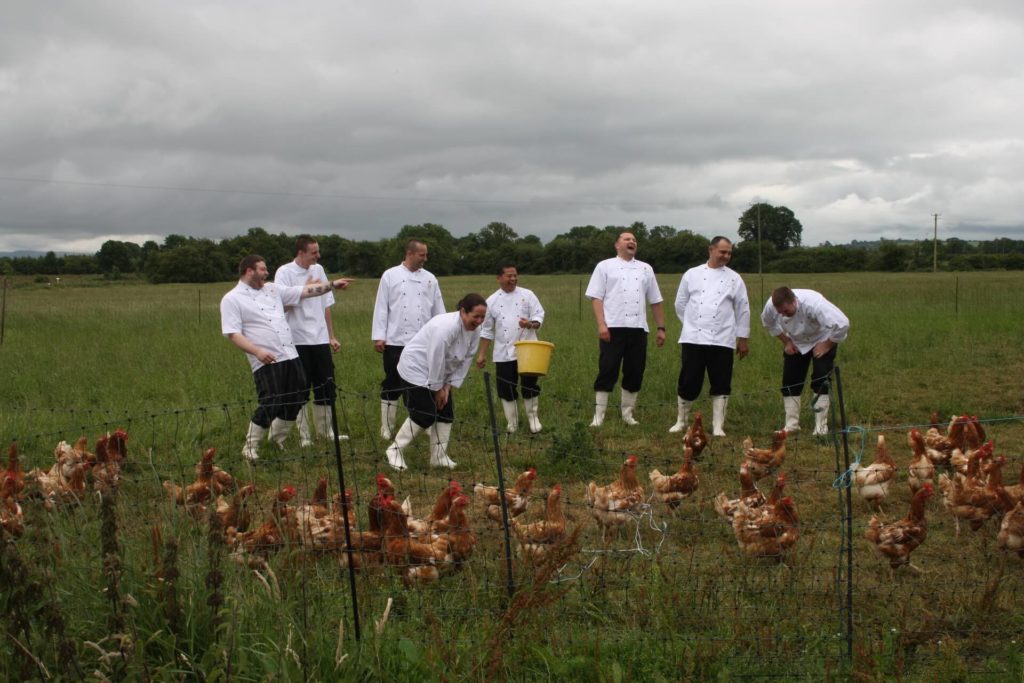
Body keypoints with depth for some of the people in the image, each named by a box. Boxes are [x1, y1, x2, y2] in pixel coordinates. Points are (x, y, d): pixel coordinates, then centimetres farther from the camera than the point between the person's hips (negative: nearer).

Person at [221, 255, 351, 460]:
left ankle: (277, 438, 31)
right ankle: (250, 447, 7)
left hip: (290, 356, 7)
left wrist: (332, 284, 14)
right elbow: (233, 333, -12)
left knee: (295, 400, 11)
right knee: (270, 405, -11)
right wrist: (257, 351, -23)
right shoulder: (232, 299, -4)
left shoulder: (272, 289, 15)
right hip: (266, 361, -7)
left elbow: (305, 291, 18)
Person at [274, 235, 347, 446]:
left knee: (325, 387, 9)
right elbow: (283, 305, -16)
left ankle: (325, 430, 21)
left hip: (320, 339, 5)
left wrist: (332, 336, 13)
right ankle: (303, 435, 12)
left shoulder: (318, 270, 9)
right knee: (300, 390, 3)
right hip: (298, 340, -5)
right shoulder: (285, 272, -8)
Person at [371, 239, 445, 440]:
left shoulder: (429, 278, 8)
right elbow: (381, 307, -2)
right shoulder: (390, 276, 0)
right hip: (396, 341, -3)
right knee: (392, 386, 3)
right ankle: (387, 429, 11)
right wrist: (378, 337, -7)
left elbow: (438, 310, 10)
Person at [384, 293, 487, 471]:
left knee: (446, 413, 4)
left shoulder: (474, 330, -7)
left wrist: (448, 386, -5)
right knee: (424, 415, -11)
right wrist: (437, 389, -18)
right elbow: (436, 360, -29)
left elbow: (465, 361, 0)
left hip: (439, 372, 9)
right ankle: (395, 450, 4)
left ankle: (439, 456, 14)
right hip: (417, 368, -9)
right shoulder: (445, 327, -33)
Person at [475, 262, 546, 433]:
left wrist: (531, 324, -26)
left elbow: (539, 316, -3)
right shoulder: (492, 301, 4)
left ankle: (532, 416, 22)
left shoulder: (527, 295, 0)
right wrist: (482, 354, 6)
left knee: (529, 385, 1)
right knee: (506, 390, 3)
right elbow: (487, 330, 9)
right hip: (503, 353, 1)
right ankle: (512, 423, 17)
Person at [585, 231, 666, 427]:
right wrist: (601, 324, -15)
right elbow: (596, 297, -3)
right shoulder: (605, 266, 5)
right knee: (607, 372, -4)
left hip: (638, 328, 4)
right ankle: (598, 416, 1)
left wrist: (661, 328, 12)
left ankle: (628, 414, 18)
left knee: (635, 373, 6)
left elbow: (655, 301, 18)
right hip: (613, 327, -4)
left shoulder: (645, 269, 17)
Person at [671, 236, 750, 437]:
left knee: (721, 385, 1)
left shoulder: (734, 278, 5)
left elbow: (743, 310, 8)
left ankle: (718, 426, 10)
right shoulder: (692, 274, 5)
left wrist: (743, 339, 7)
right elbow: (680, 304, 12)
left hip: (722, 340, 1)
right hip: (693, 338, 0)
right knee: (688, 382, 0)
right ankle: (681, 421, 18)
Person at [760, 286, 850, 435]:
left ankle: (821, 426, -4)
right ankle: (791, 424, 12)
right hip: (795, 342, 4)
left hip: (821, 341, -4)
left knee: (821, 382, -12)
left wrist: (827, 345, -28)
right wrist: (786, 341, -4)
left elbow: (842, 324, -41)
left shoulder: (813, 304, -42)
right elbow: (768, 323, 0)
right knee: (790, 382, 1)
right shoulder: (771, 306, -27)